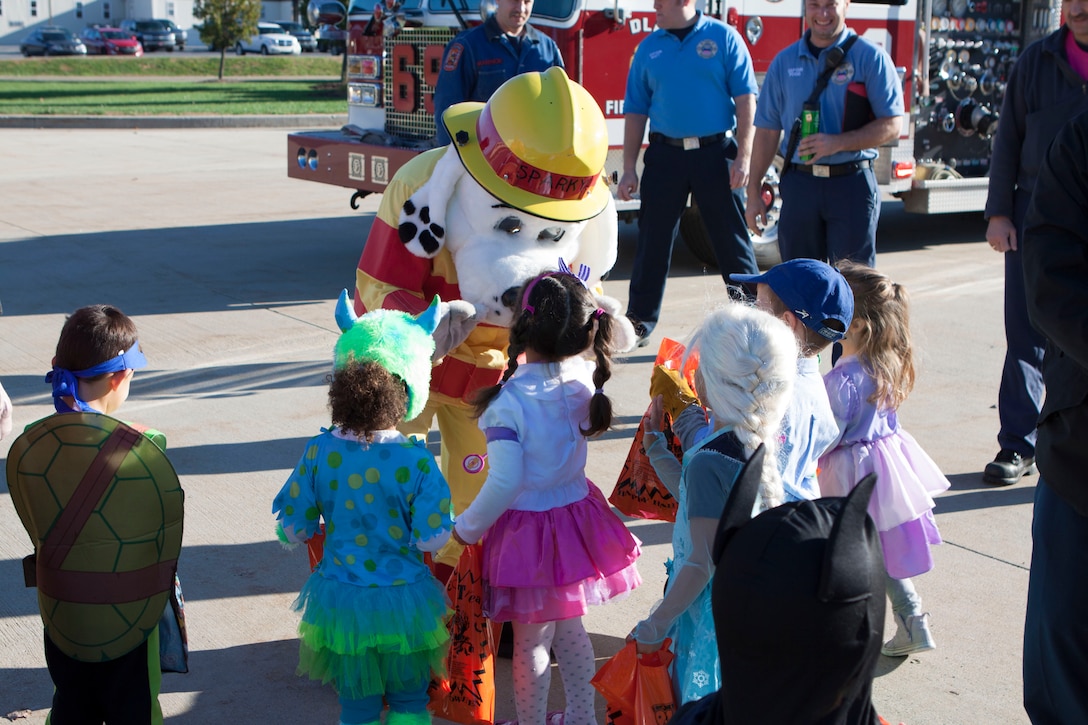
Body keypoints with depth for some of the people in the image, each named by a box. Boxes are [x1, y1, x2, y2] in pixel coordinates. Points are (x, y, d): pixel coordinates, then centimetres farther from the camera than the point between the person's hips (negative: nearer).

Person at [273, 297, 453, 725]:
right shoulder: (416, 461, -20)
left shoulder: (319, 452, -14)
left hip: (341, 600, 2)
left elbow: (294, 530, -6)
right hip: (402, 600, -1)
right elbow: (433, 540, -14)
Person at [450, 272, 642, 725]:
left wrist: (468, 527, -11)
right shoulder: (586, 380, -11)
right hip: (577, 513, 6)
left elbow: (504, 484, -27)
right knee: (569, 627, 24)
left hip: (528, 531, -6)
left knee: (530, 642, 12)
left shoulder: (508, 402, -27)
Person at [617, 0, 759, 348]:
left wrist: (743, 156, -12)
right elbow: (636, 111, 9)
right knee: (652, 240, 5)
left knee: (732, 240, 2)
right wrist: (629, 169, 4)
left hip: (716, 152, -2)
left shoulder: (723, 38, 0)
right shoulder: (648, 48, 8)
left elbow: (745, 100, -4)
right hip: (665, 153, 3)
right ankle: (640, 320, 15)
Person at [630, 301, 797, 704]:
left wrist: (654, 626, -14)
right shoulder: (762, 440, -1)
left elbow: (702, 564, -23)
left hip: (711, 608, -8)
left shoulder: (709, 461, -27)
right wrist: (656, 447, 17)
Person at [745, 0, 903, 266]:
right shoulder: (785, 62, 9)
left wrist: (837, 143, -20)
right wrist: (754, 192, 6)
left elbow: (891, 125, -7)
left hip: (852, 185, -3)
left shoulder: (870, 57, -2)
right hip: (798, 185, 3)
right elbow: (767, 130, 10)